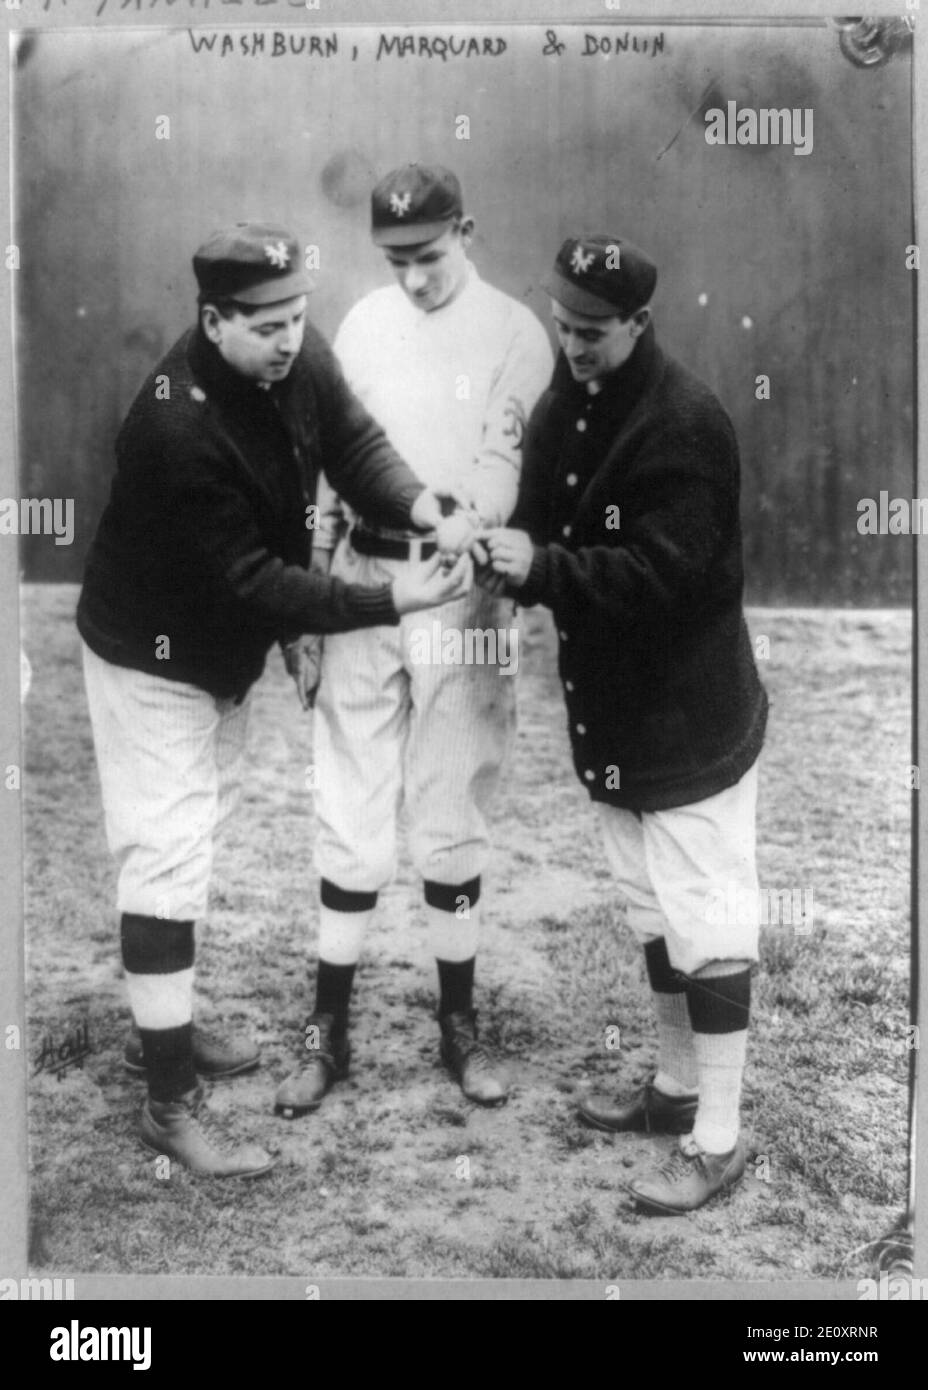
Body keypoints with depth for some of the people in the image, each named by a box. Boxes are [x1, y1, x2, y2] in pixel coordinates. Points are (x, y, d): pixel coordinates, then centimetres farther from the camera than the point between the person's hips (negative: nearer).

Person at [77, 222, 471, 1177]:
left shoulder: (296, 358, -12)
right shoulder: (176, 428, -34)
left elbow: (353, 442, -7)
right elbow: (249, 579, -32)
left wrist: (424, 509, -27)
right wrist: (389, 602, -34)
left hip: (229, 650, 8)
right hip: (154, 659, -8)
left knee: (195, 841, 19)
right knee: (168, 863, -5)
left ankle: (162, 1031, 37)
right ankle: (169, 1105, 6)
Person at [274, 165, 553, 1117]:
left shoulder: (513, 333, -4)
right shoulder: (363, 324, 8)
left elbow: (516, 465, -12)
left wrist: (471, 525, -35)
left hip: (462, 593, -3)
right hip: (361, 580, 3)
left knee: (450, 819, 6)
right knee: (349, 814, 5)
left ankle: (459, 1023, 22)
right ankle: (328, 1029, 17)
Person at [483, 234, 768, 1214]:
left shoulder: (686, 424, -19)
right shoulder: (563, 406, 7)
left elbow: (664, 573, -25)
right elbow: (554, 533, 14)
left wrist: (541, 568, -31)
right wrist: (510, 551, -7)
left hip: (690, 718, -8)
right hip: (610, 711, 9)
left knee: (707, 926, 0)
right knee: (654, 913, 20)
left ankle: (716, 1141, 12)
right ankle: (676, 1087, 36)